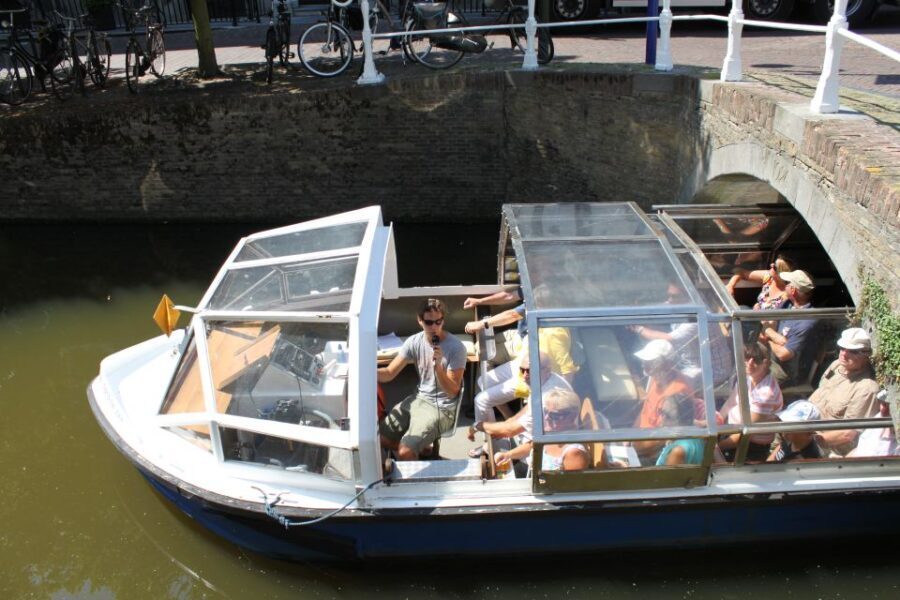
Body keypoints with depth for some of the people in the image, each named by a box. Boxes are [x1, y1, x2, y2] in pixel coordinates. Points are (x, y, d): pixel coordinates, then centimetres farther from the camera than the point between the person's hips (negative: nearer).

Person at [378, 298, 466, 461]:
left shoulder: (456, 347, -20)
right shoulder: (414, 342, -5)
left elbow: (452, 391, -18)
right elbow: (390, 373, -4)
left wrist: (438, 366, -35)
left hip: (442, 407, -6)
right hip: (419, 399, 6)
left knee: (404, 452, -20)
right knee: (380, 437, 4)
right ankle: (420, 450, 23)